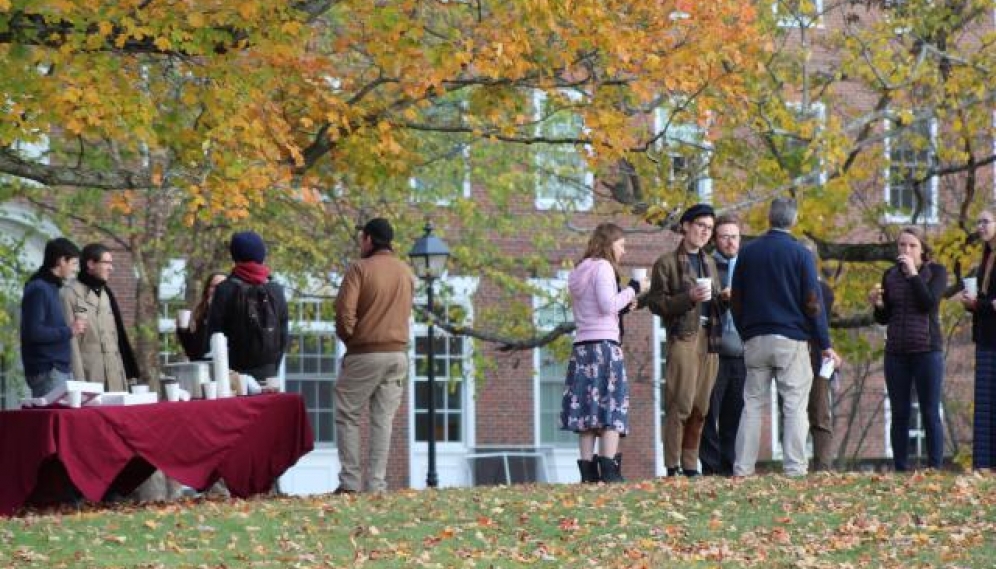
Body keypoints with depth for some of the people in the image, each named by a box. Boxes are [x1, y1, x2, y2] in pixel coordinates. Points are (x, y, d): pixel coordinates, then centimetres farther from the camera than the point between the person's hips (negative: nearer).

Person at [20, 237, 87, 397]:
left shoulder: (51, 287, 17)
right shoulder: (38, 289, -12)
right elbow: (34, 332, -21)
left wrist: (68, 327, 8)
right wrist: (68, 331, -13)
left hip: (61, 369, 10)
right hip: (47, 372, -10)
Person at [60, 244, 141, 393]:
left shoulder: (106, 293, 19)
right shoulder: (71, 294, -4)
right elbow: (70, 340, -9)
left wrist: (129, 373, 12)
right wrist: (78, 381, -16)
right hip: (89, 377, -7)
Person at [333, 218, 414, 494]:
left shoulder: (360, 269, -8)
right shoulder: (406, 272, 10)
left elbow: (344, 311, -14)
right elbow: (406, 312, 13)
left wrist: (348, 337, 2)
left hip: (364, 354, -5)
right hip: (398, 352, 5)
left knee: (347, 415, 4)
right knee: (383, 419, 5)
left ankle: (350, 480, -3)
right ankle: (376, 483, 1)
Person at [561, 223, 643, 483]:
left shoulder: (579, 271, 19)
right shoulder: (603, 267, -6)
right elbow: (608, 305, -16)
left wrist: (625, 304, 16)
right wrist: (631, 291, -2)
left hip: (581, 345, 8)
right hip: (604, 344, -8)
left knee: (587, 409, 4)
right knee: (611, 407, -8)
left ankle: (588, 471, -1)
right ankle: (609, 469, -16)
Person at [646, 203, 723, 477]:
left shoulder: (709, 263, 22)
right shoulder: (667, 263, 1)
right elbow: (655, 303, -6)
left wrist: (723, 299, 5)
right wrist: (688, 298, -18)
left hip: (708, 339, 7)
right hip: (683, 337, -7)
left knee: (700, 408, 5)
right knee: (680, 405, -12)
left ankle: (690, 465, 9)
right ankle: (672, 467, -10)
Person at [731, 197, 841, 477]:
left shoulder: (747, 252, 7)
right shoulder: (800, 254, -4)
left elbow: (736, 301, 11)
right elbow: (813, 303, -5)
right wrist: (825, 345, 0)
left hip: (755, 339, 3)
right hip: (791, 339, -3)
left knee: (752, 404, 7)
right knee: (795, 406, -1)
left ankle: (742, 468, 3)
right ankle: (794, 467, -7)